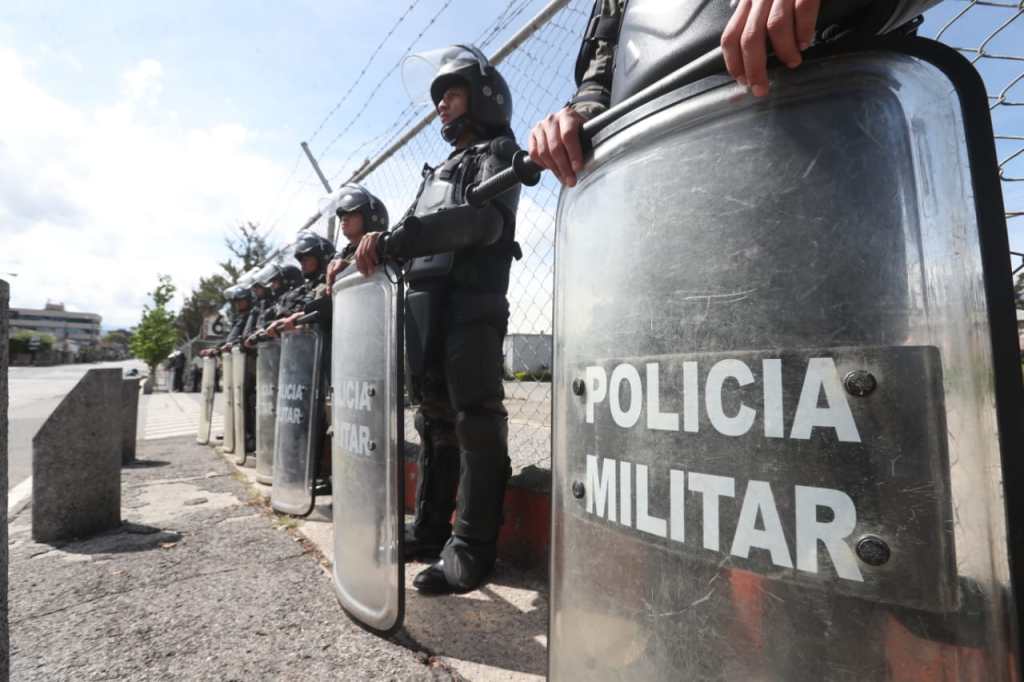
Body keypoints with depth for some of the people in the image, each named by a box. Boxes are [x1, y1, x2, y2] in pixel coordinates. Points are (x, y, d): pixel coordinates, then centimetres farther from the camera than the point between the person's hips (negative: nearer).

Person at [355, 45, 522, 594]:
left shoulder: (497, 150, 7)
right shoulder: (439, 169, 32)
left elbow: (483, 218, -15)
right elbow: (413, 235, 26)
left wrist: (391, 239, -22)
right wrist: (365, 255, 10)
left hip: (471, 304, -8)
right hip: (423, 305, 8)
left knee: (475, 422, -7)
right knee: (435, 422, 10)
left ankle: (470, 553, -1)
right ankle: (429, 532, 21)